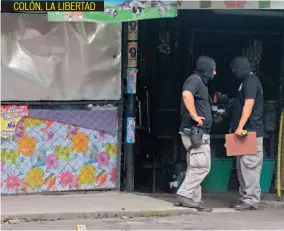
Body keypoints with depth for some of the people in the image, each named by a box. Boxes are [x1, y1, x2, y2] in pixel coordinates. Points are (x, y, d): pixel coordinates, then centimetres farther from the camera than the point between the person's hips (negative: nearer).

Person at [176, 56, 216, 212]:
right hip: (195, 131, -11)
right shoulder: (195, 79, -9)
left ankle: (194, 200, 12)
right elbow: (186, 94, -30)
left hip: (198, 133, 11)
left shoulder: (201, 82, 23)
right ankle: (184, 195, -13)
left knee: (195, 167, 10)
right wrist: (194, 116, -27)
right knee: (202, 166, -13)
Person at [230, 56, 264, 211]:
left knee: (249, 166, -11)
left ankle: (251, 200, -12)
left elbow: (248, 105, -20)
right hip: (246, 132, 10)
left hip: (250, 132, -10)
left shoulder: (250, 81, -11)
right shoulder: (247, 81, 20)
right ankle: (246, 198, 14)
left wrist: (240, 127, -24)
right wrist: (235, 127, 24)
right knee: (243, 166, 11)